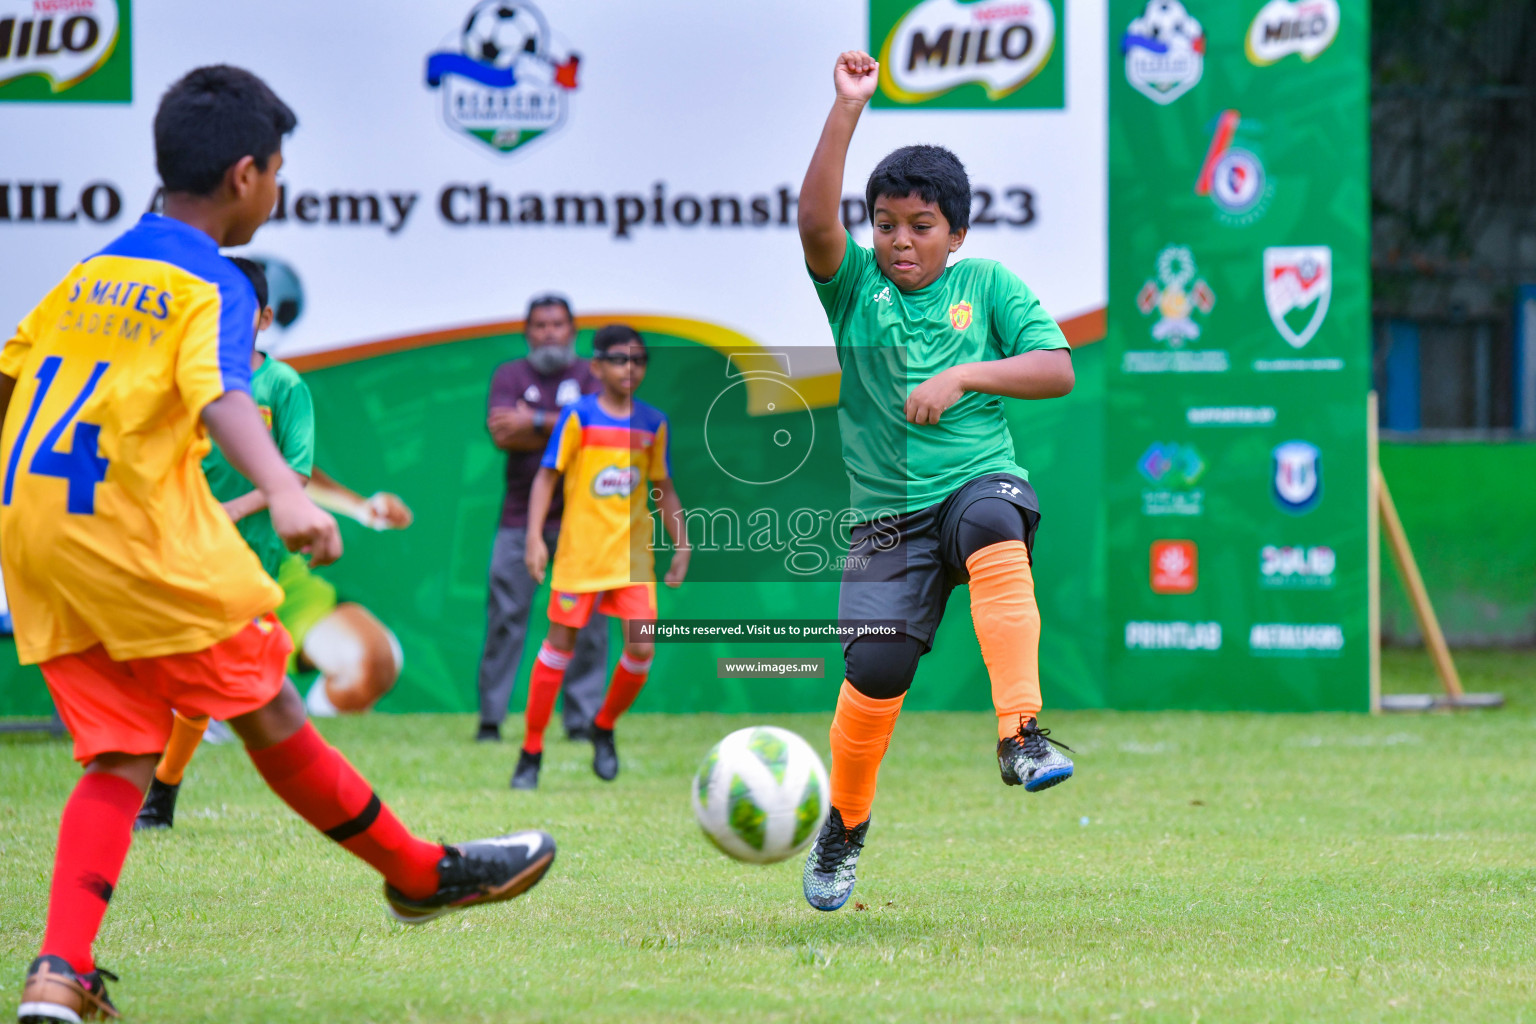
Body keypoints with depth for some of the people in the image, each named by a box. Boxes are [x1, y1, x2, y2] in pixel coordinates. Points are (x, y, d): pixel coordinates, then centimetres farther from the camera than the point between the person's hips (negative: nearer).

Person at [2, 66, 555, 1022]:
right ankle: (423, 873, 22)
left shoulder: (86, 278, 17)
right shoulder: (212, 286, -6)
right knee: (270, 714, 7)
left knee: (121, 756, 6)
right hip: (137, 531, -7)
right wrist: (285, 492, -41)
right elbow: (221, 395, -25)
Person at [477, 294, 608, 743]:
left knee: (586, 620, -2)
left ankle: (583, 718, 4)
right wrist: (563, 428, -7)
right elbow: (501, 434, -8)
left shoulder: (589, 376, 8)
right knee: (505, 615, -5)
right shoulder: (510, 375, 9)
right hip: (520, 516, 0)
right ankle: (490, 717, 0)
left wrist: (534, 423, -11)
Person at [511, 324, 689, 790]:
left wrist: (681, 544, 11)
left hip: (633, 556, 3)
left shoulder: (653, 423, 7)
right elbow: (547, 475, -4)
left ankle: (604, 727, 19)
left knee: (641, 649, -8)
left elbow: (663, 489, 16)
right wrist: (534, 536, -13)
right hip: (579, 554, -3)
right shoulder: (578, 416, -4)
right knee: (560, 644, 1)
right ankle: (530, 752, 11)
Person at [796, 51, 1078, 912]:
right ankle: (846, 823, 12)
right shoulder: (855, 285, 8)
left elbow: (1057, 370, -2)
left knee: (991, 520, -38)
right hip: (889, 514, 1)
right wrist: (849, 107, -17)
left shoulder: (989, 285, 8)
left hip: (980, 480, -1)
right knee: (876, 666, -15)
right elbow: (816, 222, -12)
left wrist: (965, 376, -15)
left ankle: (1021, 732, -43)